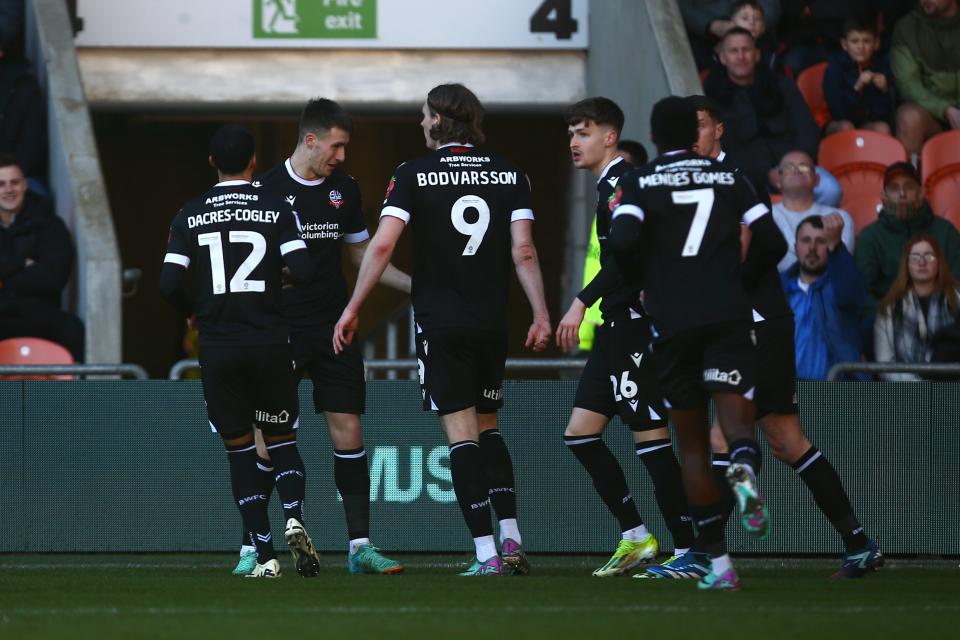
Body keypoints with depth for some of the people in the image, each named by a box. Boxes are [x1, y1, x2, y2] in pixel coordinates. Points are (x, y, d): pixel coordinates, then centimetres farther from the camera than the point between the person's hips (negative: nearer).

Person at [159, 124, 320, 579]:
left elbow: (169, 285, -5)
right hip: (271, 344, 0)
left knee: (239, 451, 9)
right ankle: (293, 516, -16)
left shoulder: (190, 216, 1)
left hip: (217, 348, 0)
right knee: (282, 441, 13)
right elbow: (304, 272, -10)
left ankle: (264, 556, 2)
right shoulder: (275, 209, -1)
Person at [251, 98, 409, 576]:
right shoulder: (266, 190, -5)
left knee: (348, 433, -1)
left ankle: (360, 546, 2)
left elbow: (361, 254, 20)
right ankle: (252, 546, 4)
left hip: (334, 330, 4)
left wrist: (417, 285, 13)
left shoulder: (344, 188, 9)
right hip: (279, 329, -4)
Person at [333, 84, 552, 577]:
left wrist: (352, 308, -5)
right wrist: (541, 315, 2)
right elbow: (523, 251, -1)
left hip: (440, 323, -3)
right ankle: (512, 541, 6)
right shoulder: (509, 174, 5)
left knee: (462, 433, -3)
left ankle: (486, 554, -9)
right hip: (492, 321, 3)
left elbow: (383, 244, -11)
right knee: (487, 426, 18)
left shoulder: (415, 174, -4)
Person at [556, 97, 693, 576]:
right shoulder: (610, 186, 19)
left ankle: (687, 549, -6)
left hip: (634, 323, -10)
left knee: (650, 434, -9)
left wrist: (583, 302, -25)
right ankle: (635, 537, 11)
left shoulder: (620, 183, -12)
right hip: (618, 326, 10)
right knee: (580, 432, 8)